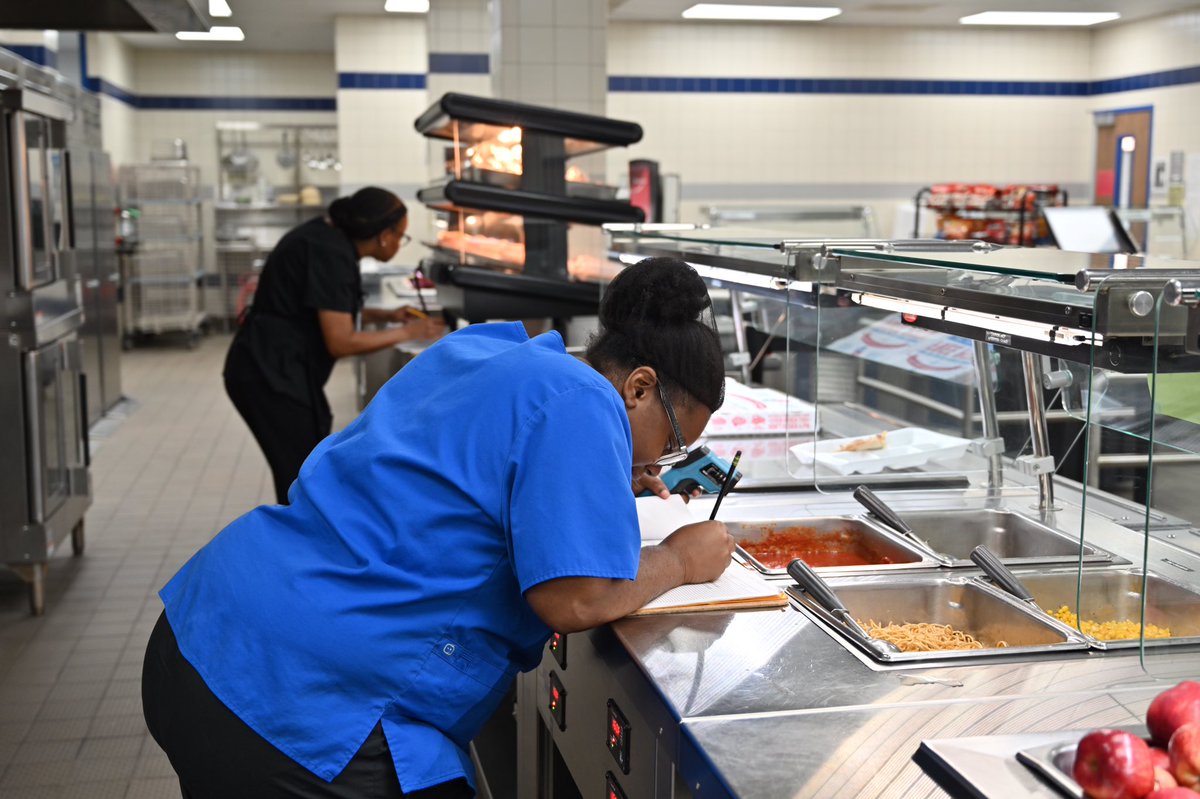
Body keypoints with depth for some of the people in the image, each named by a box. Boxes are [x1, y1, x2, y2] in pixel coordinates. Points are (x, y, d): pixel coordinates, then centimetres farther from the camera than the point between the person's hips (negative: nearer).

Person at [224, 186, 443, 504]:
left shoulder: (329, 237, 8)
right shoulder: (330, 253, -20)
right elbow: (340, 342, -22)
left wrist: (385, 315, 14)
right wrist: (406, 333, -12)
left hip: (271, 370, 10)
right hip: (272, 376, -10)